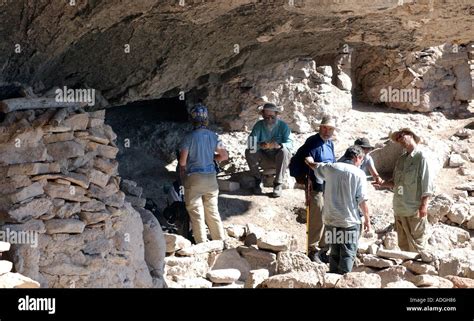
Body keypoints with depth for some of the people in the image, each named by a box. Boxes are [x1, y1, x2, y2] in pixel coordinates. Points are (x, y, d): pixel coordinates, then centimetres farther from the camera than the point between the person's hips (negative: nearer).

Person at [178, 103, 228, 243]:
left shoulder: (189, 137, -12)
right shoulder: (213, 136, 0)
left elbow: (182, 161, -13)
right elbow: (224, 156, 3)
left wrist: (182, 174, 6)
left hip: (194, 178, -4)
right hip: (211, 177, 4)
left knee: (196, 213, 4)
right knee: (213, 211, 15)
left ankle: (202, 245, 7)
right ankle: (220, 241, 19)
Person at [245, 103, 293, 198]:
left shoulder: (283, 125, -9)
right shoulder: (259, 125, -5)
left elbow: (289, 143, -20)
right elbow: (252, 143, -17)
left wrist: (279, 145, -43)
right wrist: (261, 145, -41)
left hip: (279, 158, -2)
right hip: (264, 157, 2)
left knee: (284, 151, -34)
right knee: (249, 152, -24)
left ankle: (278, 184, -26)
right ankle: (258, 180, -7)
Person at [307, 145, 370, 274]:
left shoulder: (330, 168, 2)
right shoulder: (359, 174, -8)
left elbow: (313, 165, 21)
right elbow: (362, 200, -11)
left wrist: (307, 160, 43)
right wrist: (367, 219, 0)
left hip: (331, 219, 4)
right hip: (350, 221, -4)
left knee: (334, 253, 17)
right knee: (348, 254, 5)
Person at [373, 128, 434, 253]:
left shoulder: (421, 157, -6)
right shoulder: (401, 159, 15)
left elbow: (427, 183, -10)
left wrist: (424, 205, -15)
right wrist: (383, 184, 1)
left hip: (415, 210, -7)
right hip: (399, 209, 7)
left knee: (416, 243, -3)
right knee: (403, 244, 13)